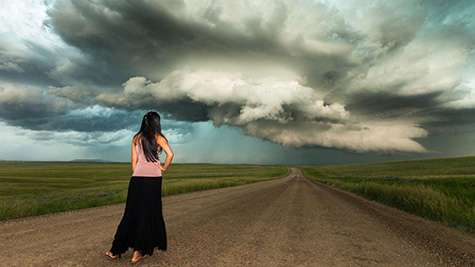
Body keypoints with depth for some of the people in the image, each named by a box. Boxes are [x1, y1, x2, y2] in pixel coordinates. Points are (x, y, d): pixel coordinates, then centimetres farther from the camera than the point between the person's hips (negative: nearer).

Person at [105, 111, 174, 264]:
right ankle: (138, 252, 10)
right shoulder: (158, 137, 0)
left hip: (137, 177, 3)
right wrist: (164, 168, 1)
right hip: (153, 178, -3)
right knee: (149, 213, 7)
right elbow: (170, 154, -14)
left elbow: (134, 161, 10)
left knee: (131, 213, 13)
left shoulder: (136, 138, 10)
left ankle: (116, 250, 20)